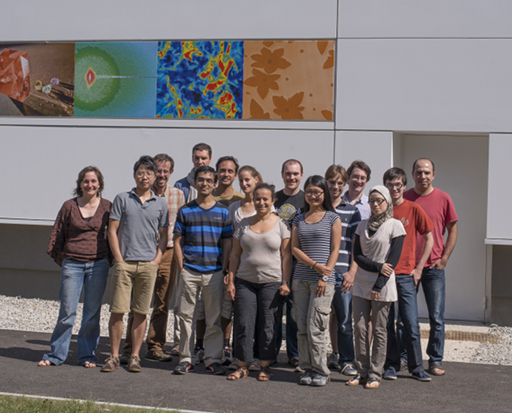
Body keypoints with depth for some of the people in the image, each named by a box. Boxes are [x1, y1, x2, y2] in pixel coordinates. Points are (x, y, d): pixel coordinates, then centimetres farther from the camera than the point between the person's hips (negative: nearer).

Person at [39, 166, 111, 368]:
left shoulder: (107, 207, 2)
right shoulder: (69, 206, 2)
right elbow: (57, 235, 8)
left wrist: (109, 260, 6)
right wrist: (62, 260, 5)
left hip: (98, 265, 1)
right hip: (72, 265, 0)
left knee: (93, 312, 5)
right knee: (67, 312, 0)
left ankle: (87, 355, 17)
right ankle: (56, 355, 13)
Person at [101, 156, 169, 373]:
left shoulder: (161, 204, 10)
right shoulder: (122, 199, 5)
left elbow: (163, 235, 13)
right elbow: (112, 230, 3)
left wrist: (157, 259, 0)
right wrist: (119, 259, -4)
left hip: (148, 265, 1)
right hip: (124, 263, -1)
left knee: (141, 313, 4)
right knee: (117, 311, -2)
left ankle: (135, 356, 12)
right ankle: (114, 356, 7)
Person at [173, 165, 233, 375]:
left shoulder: (222, 212, 8)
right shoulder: (185, 211, 7)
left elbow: (227, 242, 8)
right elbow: (178, 241, 8)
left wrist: (223, 269, -1)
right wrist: (181, 267, -1)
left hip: (214, 272, 0)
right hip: (189, 271, 0)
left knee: (214, 318, 3)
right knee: (185, 315, 3)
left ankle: (213, 359, 11)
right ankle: (185, 358, 12)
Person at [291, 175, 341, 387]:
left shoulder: (332, 218, 4)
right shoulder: (299, 219, 14)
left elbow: (335, 250, -1)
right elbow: (294, 248, 6)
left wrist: (324, 277, -10)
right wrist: (314, 264, -9)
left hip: (323, 280, -4)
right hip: (301, 278, 4)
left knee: (315, 327, -8)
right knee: (302, 327, 3)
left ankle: (321, 371, 2)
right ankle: (307, 369, 11)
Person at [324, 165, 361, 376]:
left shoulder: (352, 211, 8)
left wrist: (352, 272, -5)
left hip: (342, 273, 0)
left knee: (344, 319, 0)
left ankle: (346, 360, 11)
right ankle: (334, 356, 13)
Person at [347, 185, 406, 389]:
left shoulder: (395, 225, -2)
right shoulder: (363, 225, 11)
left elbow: (393, 259, -8)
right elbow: (357, 256, 3)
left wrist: (378, 286, -13)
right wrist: (378, 266, -13)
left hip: (383, 286, -4)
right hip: (361, 283, 4)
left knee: (379, 331, 1)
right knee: (359, 328, 2)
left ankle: (375, 374, 9)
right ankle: (362, 371, 12)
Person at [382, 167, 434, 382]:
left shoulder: (413, 209, 0)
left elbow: (429, 239, 5)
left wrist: (418, 268, -1)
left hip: (405, 274, -1)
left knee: (410, 323, -2)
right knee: (387, 323, 5)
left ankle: (417, 367, 9)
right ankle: (391, 366, 15)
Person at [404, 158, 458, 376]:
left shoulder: (443, 199, 2)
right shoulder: (403, 198, 4)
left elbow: (452, 230, 6)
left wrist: (444, 258, -3)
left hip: (434, 267, -1)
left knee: (436, 317, 0)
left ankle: (435, 360, 10)